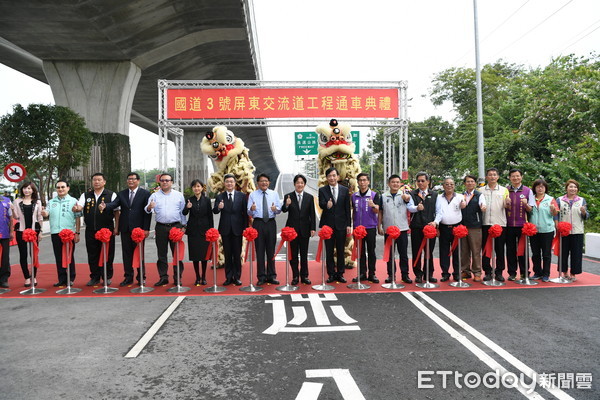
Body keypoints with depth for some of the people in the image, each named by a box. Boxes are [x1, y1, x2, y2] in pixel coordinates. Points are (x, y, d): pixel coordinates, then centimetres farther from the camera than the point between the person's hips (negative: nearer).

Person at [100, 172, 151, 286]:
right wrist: (105, 206, -29)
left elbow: (148, 212, -4)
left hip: (139, 229, -3)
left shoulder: (145, 194, 1)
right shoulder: (121, 194, 11)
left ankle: (141, 277, 14)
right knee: (126, 254, 8)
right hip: (125, 229, 3)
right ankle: (128, 277, 17)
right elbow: (114, 204, -5)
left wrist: (146, 229, -9)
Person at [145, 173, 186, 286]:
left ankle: (178, 278, 7)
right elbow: (147, 210, 0)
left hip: (176, 226, -1)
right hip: (161, 227, 1)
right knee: (161, 254, 5)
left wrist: (183, 226, 2)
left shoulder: (179, 195, 8)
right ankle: (163, 277, 14)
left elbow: (183, 212, 8)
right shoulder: (154, 195, 8)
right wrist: (149, 207, -23)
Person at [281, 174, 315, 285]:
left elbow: (312, 214, 3)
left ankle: (304, 276, 19)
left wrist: (313, 228, -3)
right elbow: (284, 210, -17)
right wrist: (286, 205, -38)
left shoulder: (309, 197, 3)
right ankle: (295, 276, 16)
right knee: (293, 254, 6)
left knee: (304, 254, 9)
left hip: (304, 229, 1)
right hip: (292, 229, -1)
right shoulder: (288, 196, -2)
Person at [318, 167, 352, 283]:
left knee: (341, 251, 7)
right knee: (329, 251, 5)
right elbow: (321, 204, -13)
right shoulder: (322, 190, 2)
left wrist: (348, 225, 0)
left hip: (341, 224, 1)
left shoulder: (345, 190, 5)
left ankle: (340, 274, 17)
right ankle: (331, 274, 15)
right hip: (328, 224, -1)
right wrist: (326, 205, -37)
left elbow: (347, 208, 5)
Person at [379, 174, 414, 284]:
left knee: (403, 253, 5)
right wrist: (379, 227, 3)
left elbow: (411, 207, -21)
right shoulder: (383, 196, 6)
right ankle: (391, 274, 17)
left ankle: (405, 274, 14)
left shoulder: (404, 194, 2)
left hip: (402, 229, -1)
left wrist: (407, 199, -44)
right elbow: (380, 212, 10)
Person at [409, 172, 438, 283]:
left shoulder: (434, 194, 11)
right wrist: (417, 208, -33)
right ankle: (418, 274, 13)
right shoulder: (412, 194, 6)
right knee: (416, 252, 3)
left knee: (429, 252, 6)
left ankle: (429, 274, 17)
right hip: (416, 227, -1)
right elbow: (410, 207, -11)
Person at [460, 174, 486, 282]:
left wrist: (483, 207, -37)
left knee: (476, 250, -1)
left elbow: (483, 204, -16)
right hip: (462, 226, 4)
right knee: (464, 250, 9)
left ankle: (477, 272, 8)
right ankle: (465, 271, 19)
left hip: (475, 226, -3)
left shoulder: (479, 195, 2)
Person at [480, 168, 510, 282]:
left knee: (500, 249, 4)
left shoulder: (504, 190, 10)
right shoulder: (481, 190, 9)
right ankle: (487, 272, 10)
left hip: (500, 223, 0)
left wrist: (507, 203, -17)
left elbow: (506, 206, 5)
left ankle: (499, 272, 12)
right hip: (485, 223, 0)